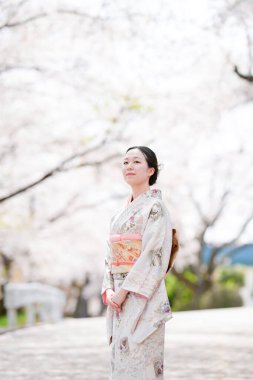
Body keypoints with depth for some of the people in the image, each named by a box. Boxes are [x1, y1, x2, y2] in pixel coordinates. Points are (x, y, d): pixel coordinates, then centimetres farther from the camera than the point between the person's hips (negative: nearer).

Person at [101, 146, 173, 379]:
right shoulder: (120, 213, 18)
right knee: (120, 360, 7)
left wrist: (125, 291, -18)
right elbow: (111, 257, 16)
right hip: (120, 298, 8)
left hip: (143, 297, -8)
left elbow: (154, 255, -15)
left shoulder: (155, 207, -6)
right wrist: (109, 290, -1)